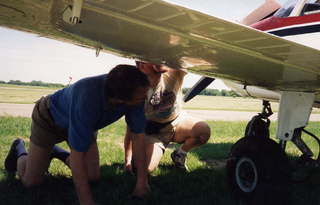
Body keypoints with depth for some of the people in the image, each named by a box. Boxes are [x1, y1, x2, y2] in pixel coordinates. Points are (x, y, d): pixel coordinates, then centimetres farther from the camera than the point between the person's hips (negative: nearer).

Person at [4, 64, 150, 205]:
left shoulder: (135, 95, -30)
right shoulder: (87, 99, -46)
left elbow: (138, 135, -21)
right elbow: (77, 155, -41)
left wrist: (142, 180, -22)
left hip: (85, 123, 5)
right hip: (50, 119, -5)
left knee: (93, 176, -2)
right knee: (31, 181, -3)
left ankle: (57, 153, 25)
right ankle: (19, 149, 29)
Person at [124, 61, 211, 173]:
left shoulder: (174, 72, -19)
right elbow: (131, 128, -15)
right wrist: (128, 160, -13)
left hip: (177, 121, 2)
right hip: (153, 131, -2)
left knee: (204, 130, -27)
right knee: (145, 167, -22)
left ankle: (179, 155, 4)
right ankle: (157, 151, 17)